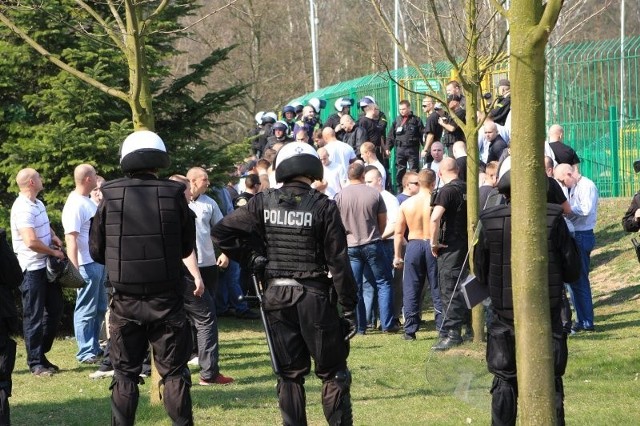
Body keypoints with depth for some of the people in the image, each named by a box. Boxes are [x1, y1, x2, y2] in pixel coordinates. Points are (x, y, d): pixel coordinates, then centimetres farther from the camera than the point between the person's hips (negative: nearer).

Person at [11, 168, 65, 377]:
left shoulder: (38, 204, 10)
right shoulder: (23, 209, -20)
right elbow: (31, 242, -28)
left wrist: (53, 236, 8)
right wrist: (54, 252, -15)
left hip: (46, 266, 9)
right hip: (32, 269, -9)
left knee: (54, 309, 15)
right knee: (34, 317, -1)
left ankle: (41, 354, 26)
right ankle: (35, 364, 7)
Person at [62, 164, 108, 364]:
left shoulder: (88, 201, 12)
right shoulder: (75, 205, -17)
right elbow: (71, 239, -23)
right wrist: (75, 270, -28)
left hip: (99, 262, 10)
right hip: (87, 265, -10)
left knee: (100, 308, 17)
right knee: (86, 310, -3)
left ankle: (94, 348, 26)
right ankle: (86, 353, 3)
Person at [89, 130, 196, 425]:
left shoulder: (110, 198, -7)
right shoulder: (174, 196, -8)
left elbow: (96, 251, 2)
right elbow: (187, 247, 4)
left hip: (125, 301, 1)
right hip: (166, 299, 0)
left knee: (125, 374, 10)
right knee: (174, 372, 8)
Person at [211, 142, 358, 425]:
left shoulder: (263, 203, 0)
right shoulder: (323, 206, -9)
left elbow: (222, 232, -3)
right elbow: (338, 261, -9)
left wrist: (252, 259, 4)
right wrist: (349, 308, -4)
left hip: (276, 296, 3)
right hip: (313, 296, -3)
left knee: (289, 373, 11)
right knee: (332, 372, 6)